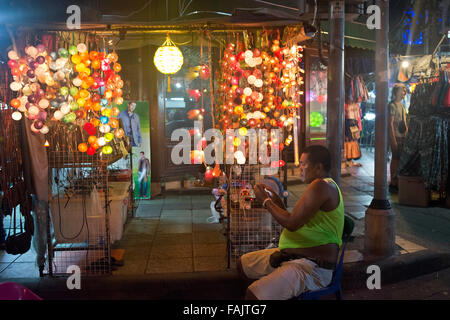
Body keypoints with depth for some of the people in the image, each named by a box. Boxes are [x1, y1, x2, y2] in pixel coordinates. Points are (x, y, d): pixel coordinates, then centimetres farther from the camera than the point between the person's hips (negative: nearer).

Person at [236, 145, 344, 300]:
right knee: (243, 263, 18)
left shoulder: (321, 185, -18)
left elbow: (292, 223, -22)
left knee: (253, 294, -27)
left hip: (313, 267, -11)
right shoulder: (321, 186, 16)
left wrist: (265, 200, -10)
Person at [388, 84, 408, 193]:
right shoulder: (392, 105, -10)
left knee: (400, 160, 10)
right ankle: (393, 184, 2)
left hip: (403, 136, 8)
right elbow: (390, 123, -15)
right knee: (395, 159, -5)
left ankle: (397, 182, 17)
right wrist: (393, 139, -18)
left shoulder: (402, 105, 17)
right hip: (396, 137, -8)